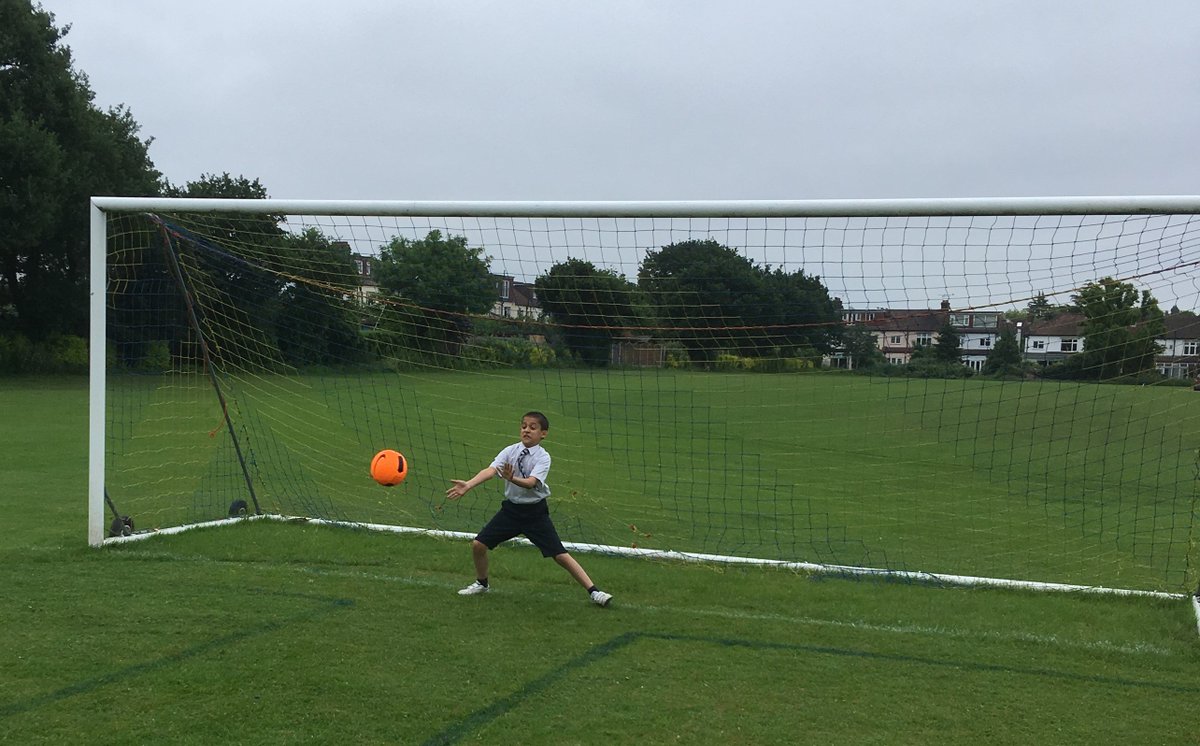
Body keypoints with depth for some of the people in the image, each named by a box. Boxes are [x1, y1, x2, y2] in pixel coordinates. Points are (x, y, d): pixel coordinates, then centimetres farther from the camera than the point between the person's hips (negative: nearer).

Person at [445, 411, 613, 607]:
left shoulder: (543, 457, -13)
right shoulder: (510, 451, -4)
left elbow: (530, 483, -28)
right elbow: (490, 470, -19)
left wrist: (512, 479, -50)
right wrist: (467, 485, -36)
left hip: (536, 512, -4)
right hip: (511, 508, 4)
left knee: (560, 555, -10)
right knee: (478, 544, 1)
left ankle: (593, 591, -2)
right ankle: (482, 583, 27)